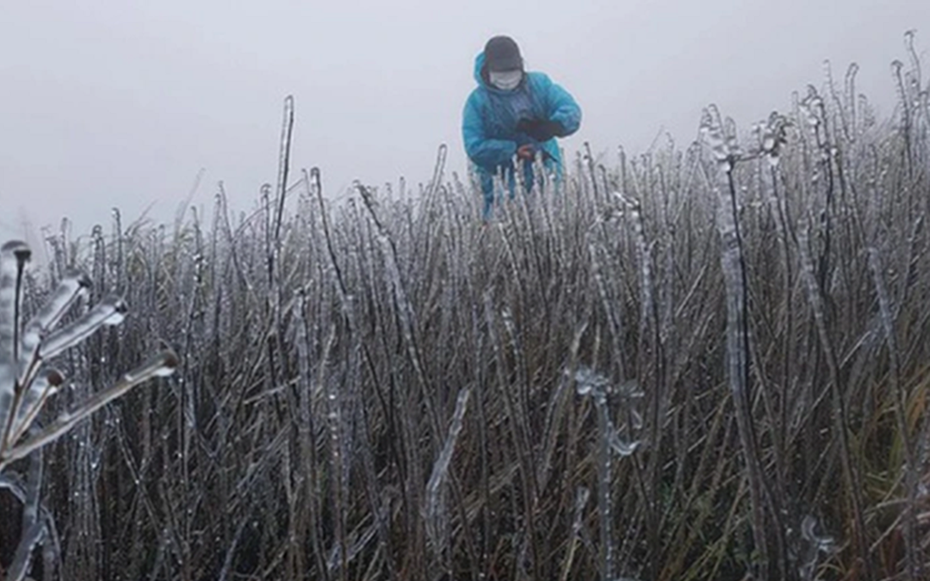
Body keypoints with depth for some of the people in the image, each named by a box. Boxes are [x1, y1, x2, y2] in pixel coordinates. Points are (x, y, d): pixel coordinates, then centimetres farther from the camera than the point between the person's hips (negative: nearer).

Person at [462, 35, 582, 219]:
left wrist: (553, 126, -29)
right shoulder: (478, 101, -6)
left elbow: (571, 111, -6)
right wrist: (515, 150, -24)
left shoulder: (540, 83, 3)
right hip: (502, 183, -3)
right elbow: (475, 148, -14)